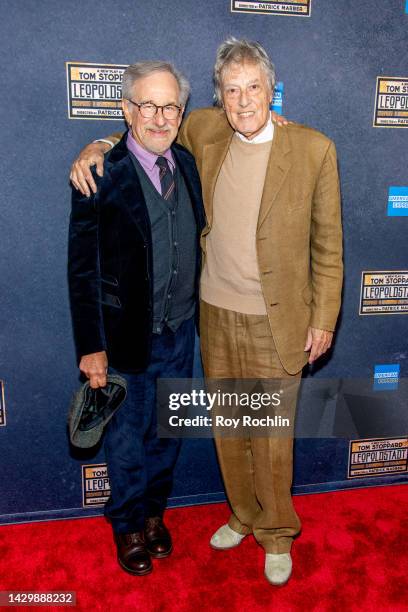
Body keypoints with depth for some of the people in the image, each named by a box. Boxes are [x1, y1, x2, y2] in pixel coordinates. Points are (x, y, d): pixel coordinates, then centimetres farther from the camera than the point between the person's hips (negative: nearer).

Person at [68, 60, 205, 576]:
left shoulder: (187, 162, 1)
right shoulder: (100, 175, -16)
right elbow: (82, 269, -14)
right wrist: (92, 347, -13)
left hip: (181, 331, 5)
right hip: (129, 337, -5)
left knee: (167, 432, 22)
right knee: (127, 439, 16)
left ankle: (154, 512, 47)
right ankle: (127, 526, 42)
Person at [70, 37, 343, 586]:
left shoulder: (314, 149, -9)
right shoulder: (204, 131, -1)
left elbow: (327, 243, -4)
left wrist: (323, 320, -4)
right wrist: (98, 147, -4)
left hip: (276, 321, -3)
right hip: (215, 314, 4)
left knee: (271, 436, 8)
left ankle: (276, 534, 34)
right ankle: (243, 516, 42)